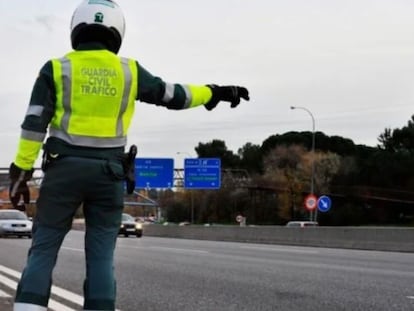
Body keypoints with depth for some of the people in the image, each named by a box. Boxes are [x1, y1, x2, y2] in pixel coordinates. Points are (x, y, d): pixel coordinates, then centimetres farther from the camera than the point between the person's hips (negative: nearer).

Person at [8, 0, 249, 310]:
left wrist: (22, 168, -1)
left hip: (65, 168, -1)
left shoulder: (57, 69, 1)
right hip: (108, 171, 1)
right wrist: (215, 92, 22)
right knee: (101, 255, 6)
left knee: (44, 249, 3)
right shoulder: (129, 70, 4)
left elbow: (35, 122, -4)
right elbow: (173, 95, 10)